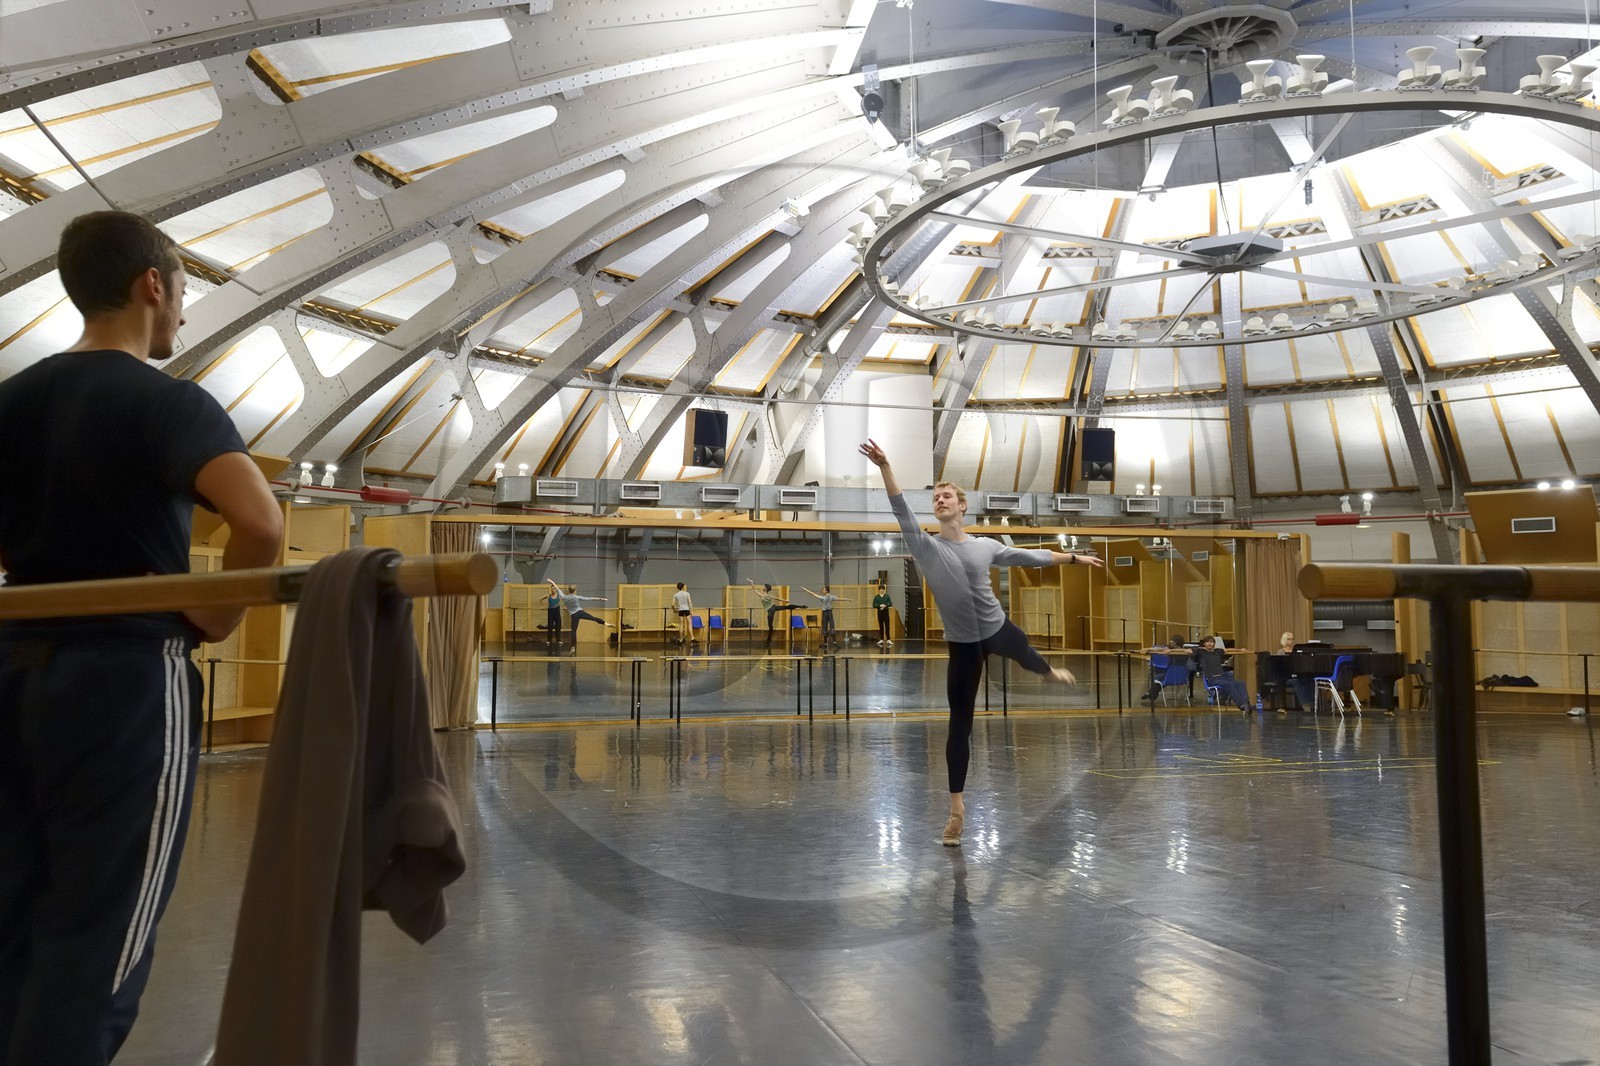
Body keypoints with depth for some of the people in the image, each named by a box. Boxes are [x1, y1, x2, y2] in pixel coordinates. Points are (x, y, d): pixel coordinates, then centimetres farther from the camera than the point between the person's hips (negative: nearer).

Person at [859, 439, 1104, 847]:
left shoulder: (985, 545, 0)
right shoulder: (925, 546, -9)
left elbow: (1029, 557, 11)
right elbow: (901, 510, -21)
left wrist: (1074, 557, 17)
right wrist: (885, 467, -34)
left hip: (998, 630, 2)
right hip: (963, 646, -2)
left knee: (1026, 655, 33)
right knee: (960, 724, 0)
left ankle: (1052, 672, 75)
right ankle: (957, 807, 8)